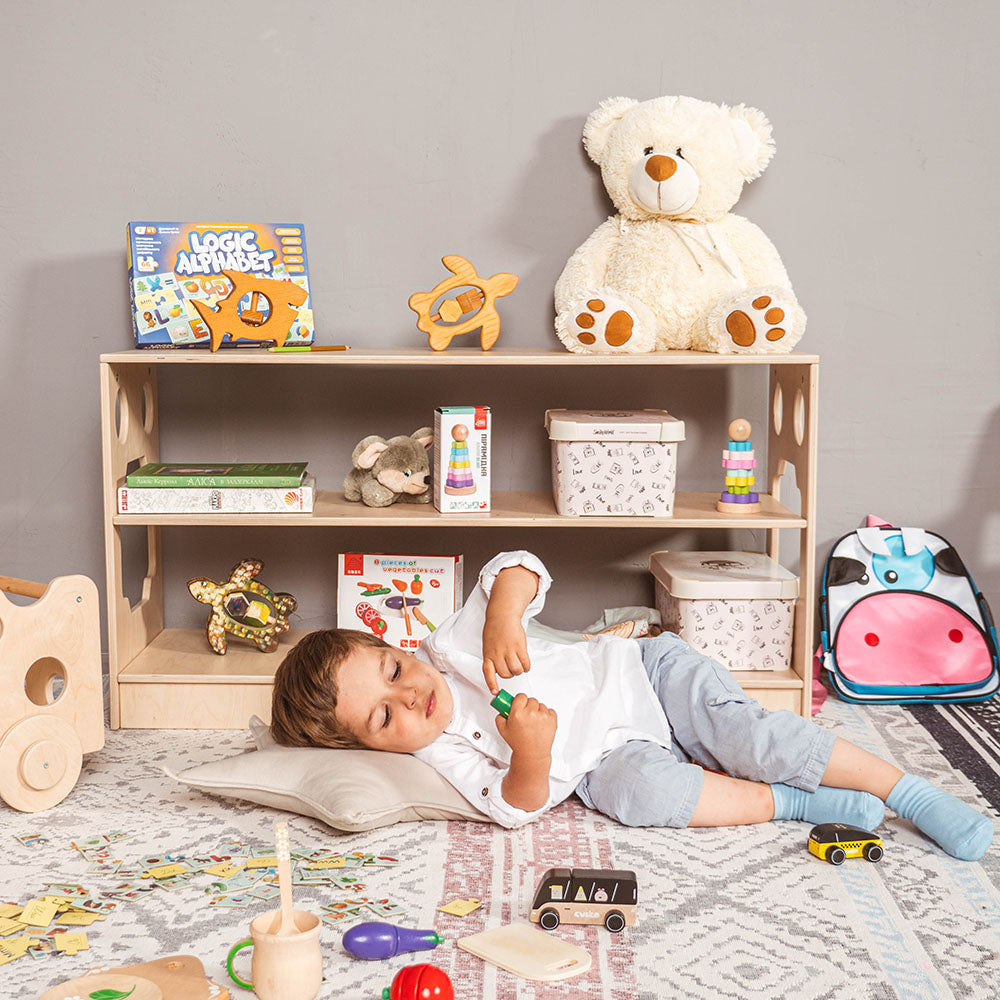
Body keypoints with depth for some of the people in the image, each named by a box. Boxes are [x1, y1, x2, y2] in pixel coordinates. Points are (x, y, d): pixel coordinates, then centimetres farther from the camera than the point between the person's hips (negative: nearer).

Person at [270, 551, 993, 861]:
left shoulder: (452, 645, -13)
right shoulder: (438, 755, -10)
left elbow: (515, 568, -19)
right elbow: (516, 808, -15)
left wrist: (503, 620, -40)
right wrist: (529, 757, -37)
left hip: (641, 674, -1)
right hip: (606, 762, 1)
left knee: (749, 737, -24)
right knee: (640, 792, -33)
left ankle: (913, 795, -9)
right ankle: (805, 805, -16)